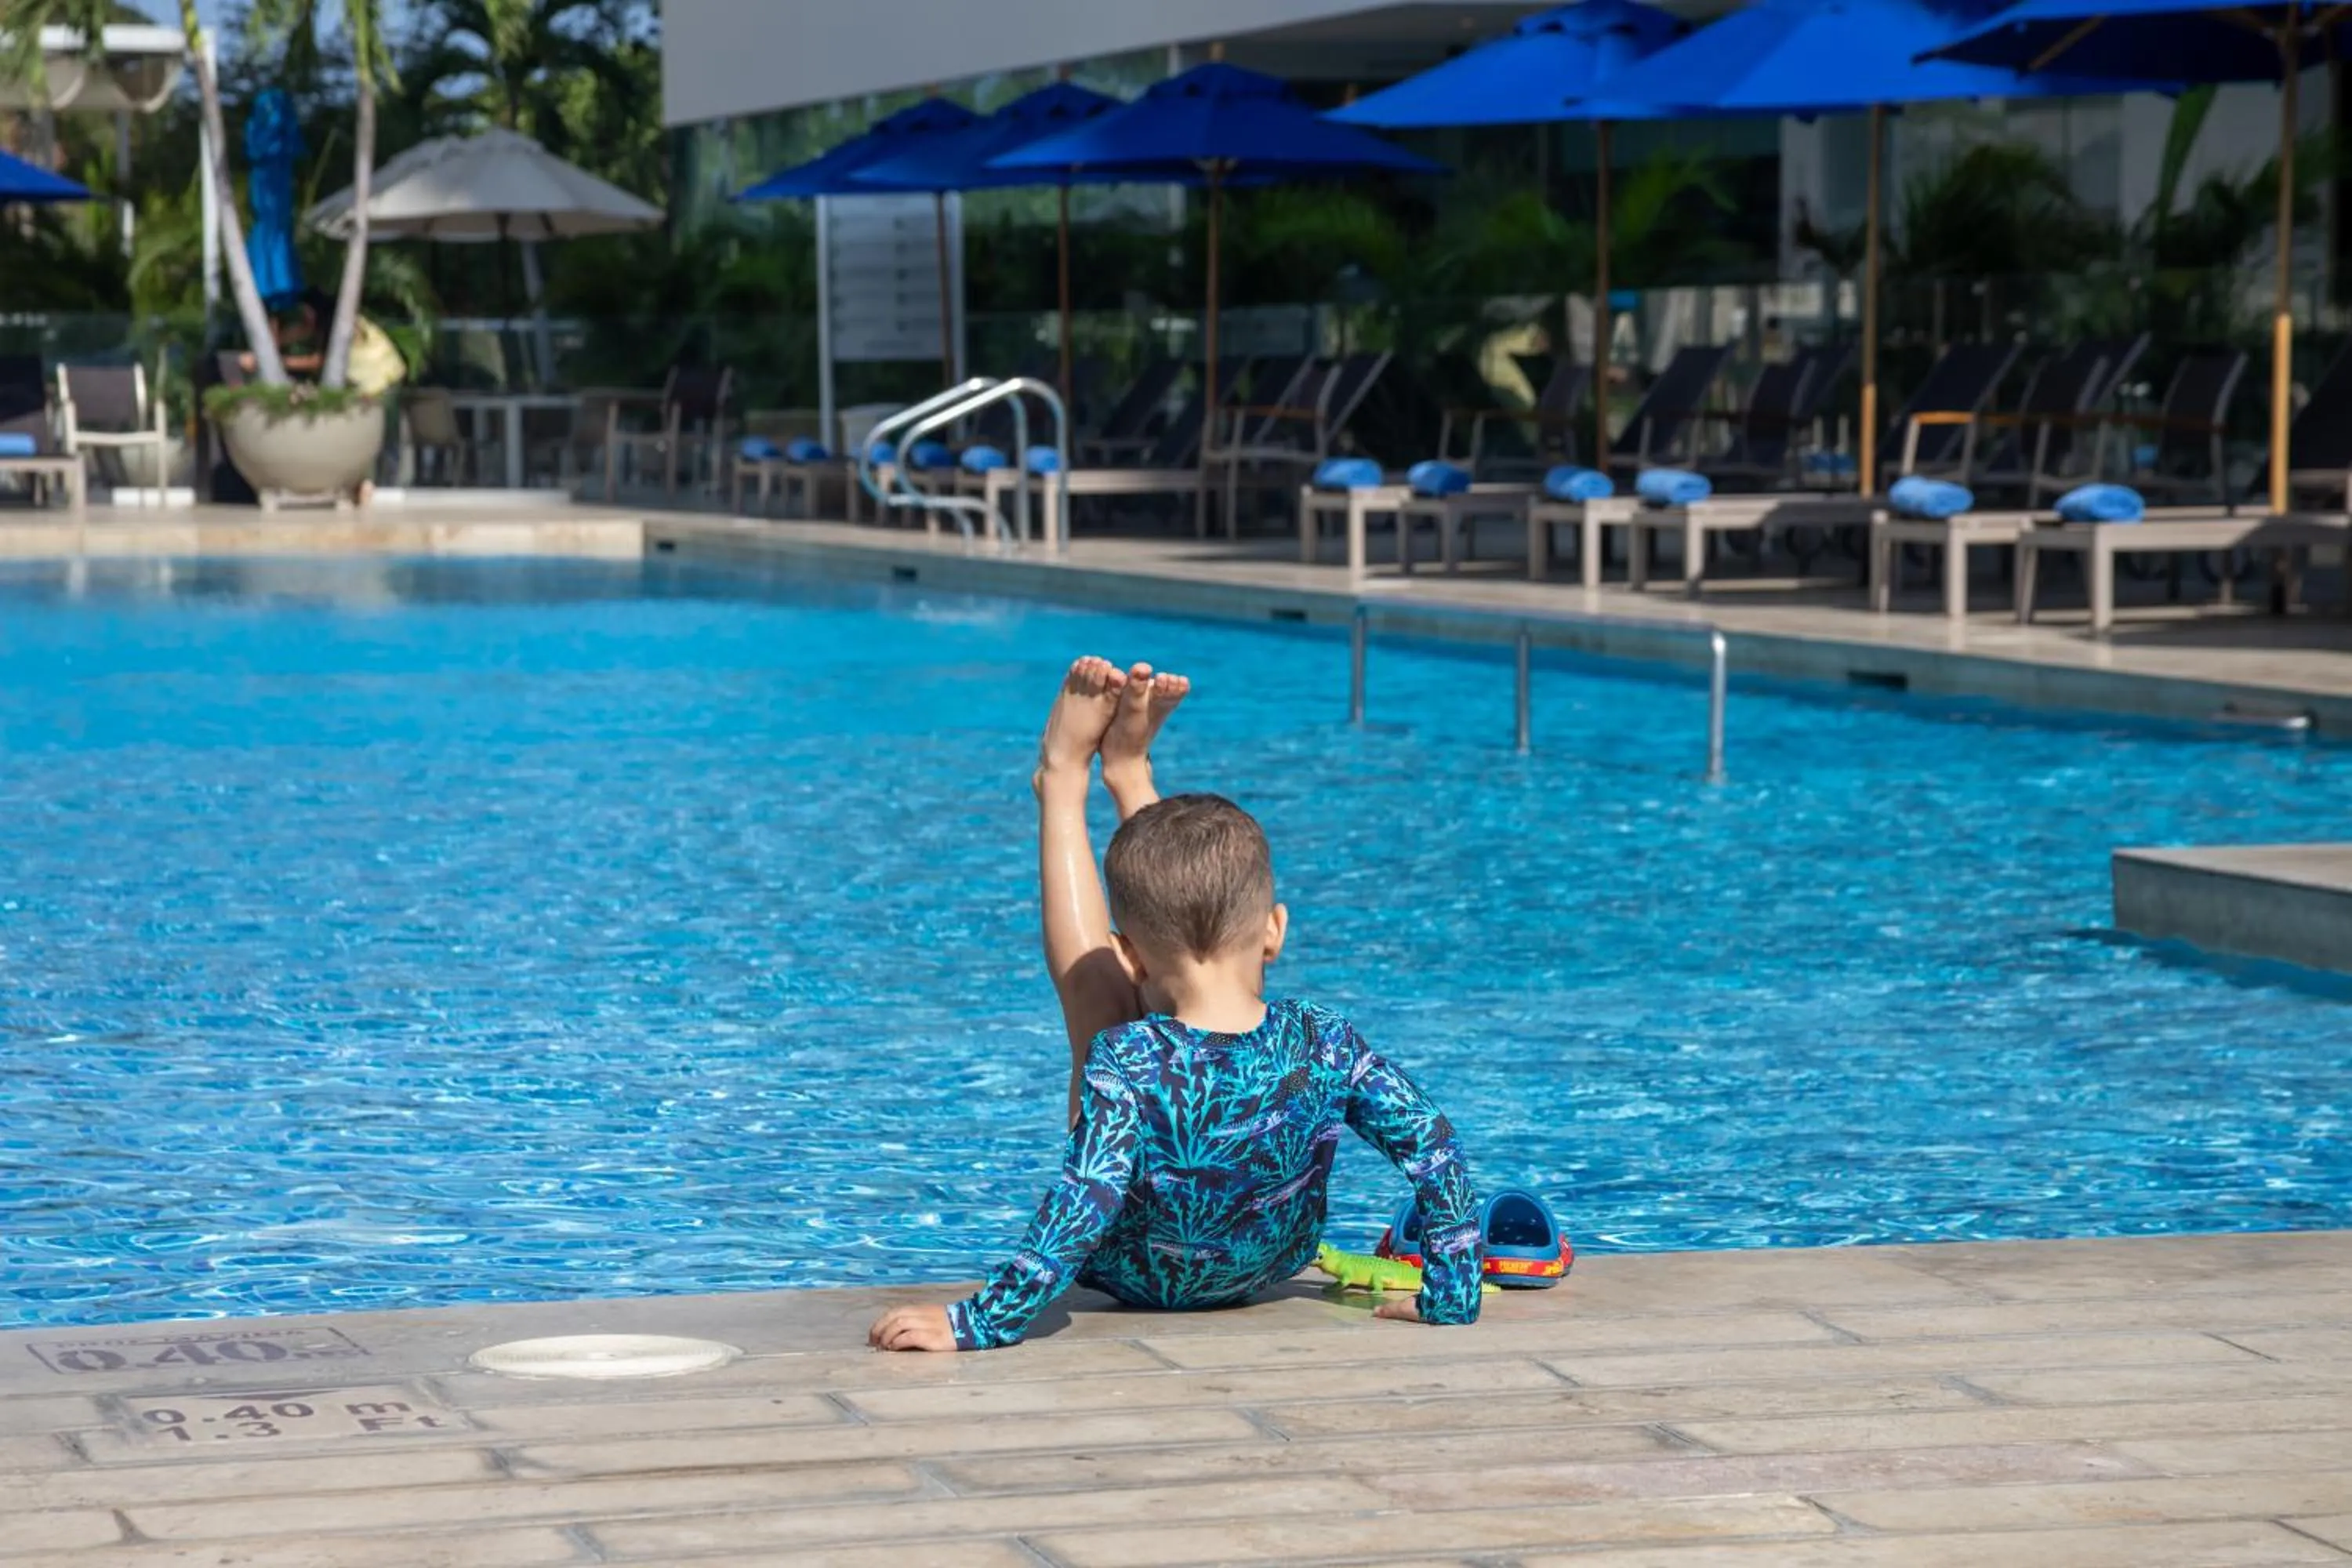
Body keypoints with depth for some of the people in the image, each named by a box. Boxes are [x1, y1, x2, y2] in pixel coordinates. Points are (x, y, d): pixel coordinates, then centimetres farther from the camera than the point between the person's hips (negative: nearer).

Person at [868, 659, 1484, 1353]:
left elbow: (1081, 1210, -44)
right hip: (1273, 1267, 3)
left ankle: (1065, 776, 22)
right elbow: (1433, 1145, -24)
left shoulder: (1126, 1064, -38)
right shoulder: (1323, 1046, -29)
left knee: (1088, 980, 2)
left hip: (1140, 1282, -3)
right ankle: (1128, 773, 30)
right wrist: (1451, 1295, -15)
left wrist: (977, 1323, -41)